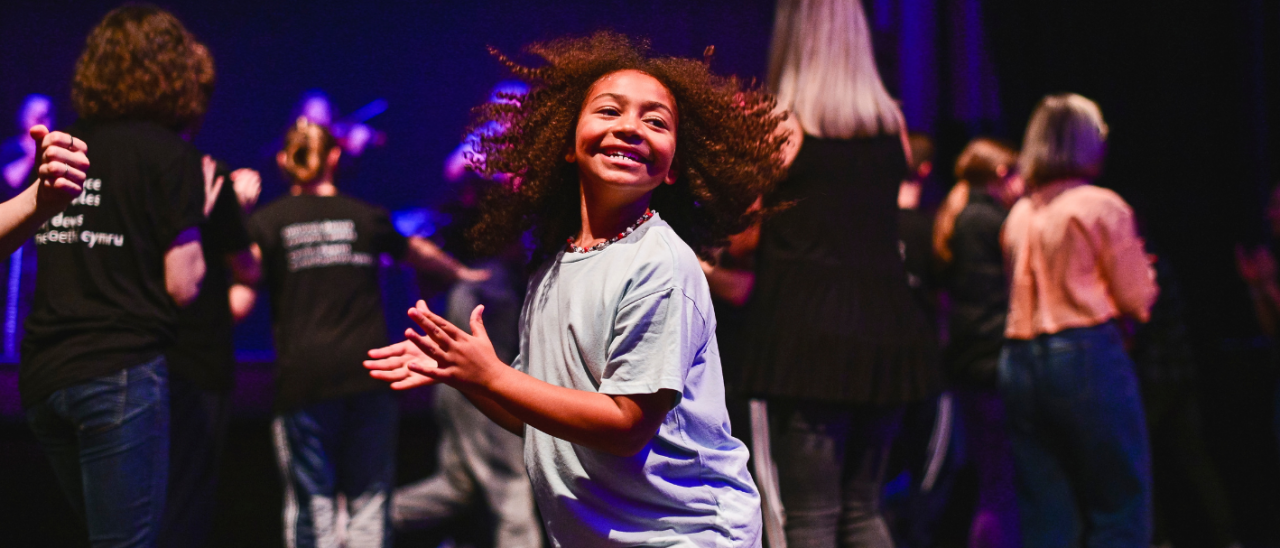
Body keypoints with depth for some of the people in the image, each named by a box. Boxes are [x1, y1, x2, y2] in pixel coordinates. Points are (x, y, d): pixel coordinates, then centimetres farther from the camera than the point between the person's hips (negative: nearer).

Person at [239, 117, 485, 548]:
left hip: (304, 378, -2)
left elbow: (239, 305, -5)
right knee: (369, 496, 7)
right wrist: (461, 272, 50)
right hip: (369, 369, 2)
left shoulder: (266, 222, 3)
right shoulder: (366, 216, 12)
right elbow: (419, 252, 31)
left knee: (311, 500, 3)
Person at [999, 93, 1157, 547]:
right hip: (1088, 356, -6)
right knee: (1121, 511, 0)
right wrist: (1140, 265, 17)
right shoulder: (1102, 207, -5)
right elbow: (1137, 300, -2)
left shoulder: (1018, 214, 12)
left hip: (1019, 363, 6)